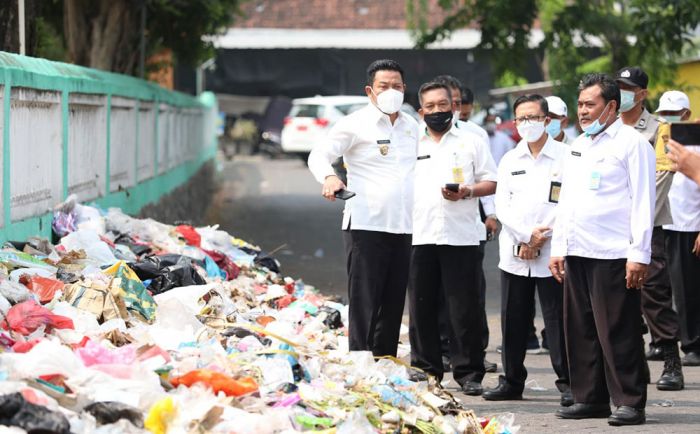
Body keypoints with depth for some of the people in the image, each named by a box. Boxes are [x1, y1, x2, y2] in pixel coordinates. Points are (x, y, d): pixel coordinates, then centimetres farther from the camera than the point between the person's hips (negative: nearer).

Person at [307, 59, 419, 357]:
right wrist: (329, 177, -28)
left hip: (404, 227, 6)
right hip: (366, 226, -6)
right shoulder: (355, 124, -3)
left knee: (393, 303, 9)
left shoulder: (412, 127, 15)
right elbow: (319, 156, -7)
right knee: (364, 302, -8)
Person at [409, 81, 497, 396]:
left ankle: (468, 373, 1)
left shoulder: (471, 143, 10)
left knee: (464, 309, -4)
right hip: (419, 236, 3)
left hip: (460, 236, -2)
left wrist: (467, 191, -11)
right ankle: (425, 368, 12)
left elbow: (491, 183, 8)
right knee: (421, 307, 4)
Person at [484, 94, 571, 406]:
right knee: (513, 321, 7)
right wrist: (527, 234, -8)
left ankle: (567, 383, 1)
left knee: (558, 320, -5)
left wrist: (542, 237, -10)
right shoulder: (509, 160, 14)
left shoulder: (565, 157, 0)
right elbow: (502, 205, 6)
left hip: (551, 252, -4)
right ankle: (512, 381, 16)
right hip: (514, 253, 4)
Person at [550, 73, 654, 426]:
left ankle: (629, 403, -1)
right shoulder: (577, 147, 20)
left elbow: (643, 203, -9)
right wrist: (558, 248, 17)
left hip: (613, 255, -8)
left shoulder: (632, 144, -4)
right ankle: (590, 399, 16)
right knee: (580, 331, 8)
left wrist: (639, 254, -15)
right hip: (577, 253, 8)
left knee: (618, 332, -6)